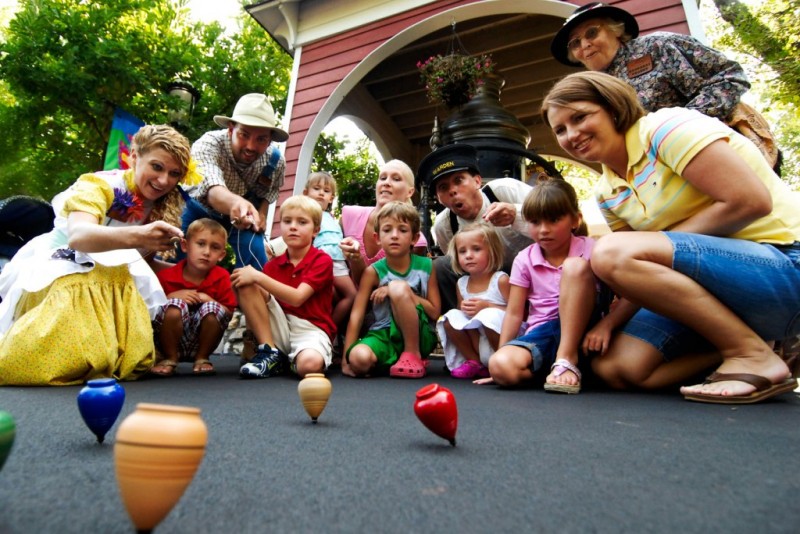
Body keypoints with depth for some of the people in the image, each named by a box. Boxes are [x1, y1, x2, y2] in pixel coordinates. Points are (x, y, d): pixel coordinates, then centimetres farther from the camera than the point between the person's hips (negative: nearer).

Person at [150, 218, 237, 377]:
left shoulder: (221, 277, -4)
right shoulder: (165, 276, -5)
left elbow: (228, 313, -5)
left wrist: (208, 299, -20)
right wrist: (171, 297, -17)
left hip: (201, 344, 1)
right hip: (170, 343, 0)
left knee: (212, 309, -28)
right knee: (174, 306, -28)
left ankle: (202, 358, -4)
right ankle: (169, 359, -6)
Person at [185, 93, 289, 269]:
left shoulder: (275, 160, -23)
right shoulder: (208, 144, -34)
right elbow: (213, 190, -55)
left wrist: (262, 211, -16)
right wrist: (235, 203, -77)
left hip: (247, 211, 1)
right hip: (201, 209, -1)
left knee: (255, 262, -20)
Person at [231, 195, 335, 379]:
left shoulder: (322, 260, -7)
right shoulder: (273, 265, 8)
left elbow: (297, 298, -20)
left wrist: (258, 277, -23)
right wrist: (248, 278, -20)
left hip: (311, 329, -4)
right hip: (280, 328, 5)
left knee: (309, 364, -38)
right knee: (246, 286, -13)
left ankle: (295, 358, 2)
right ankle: (270, 353, -11)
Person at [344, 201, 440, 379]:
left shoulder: (426, 266, -1)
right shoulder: (373, 271, -3)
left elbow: (434, 312, -4)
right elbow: (356, 314, -7)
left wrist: (401, 291, -15)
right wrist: (346, 357, -12)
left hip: (420, 337, 1)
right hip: (384, 336, 0)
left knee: (398, 287, -27)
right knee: (359, 358, -34)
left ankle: (413, 354, -11)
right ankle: (392, 361, -1)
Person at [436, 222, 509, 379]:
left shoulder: (501, 280, -11)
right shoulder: (462, 283, 5)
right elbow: (462, 313, 18)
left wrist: (487, 306, -21)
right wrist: (463, 309, -6)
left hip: (503, 336, -5)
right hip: (475, 337, 5)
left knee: (490, 316, -33)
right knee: (450, 318, -13)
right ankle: (474, 361, -1)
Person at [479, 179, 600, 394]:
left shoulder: (590, 249, -2)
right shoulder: (524, 260, 2)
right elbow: (514, 313, 1)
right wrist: (500, 358, -2)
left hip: (580, 329, 0)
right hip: (541, 333, 1)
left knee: (575, 266, -26)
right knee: (501, 367, -32)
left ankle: (566, 360, -23)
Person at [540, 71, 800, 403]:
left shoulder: (665, 127, -11)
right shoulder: (607, 194, 9)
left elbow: (751, 202, -20)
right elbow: (649, 278, 9)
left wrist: (659, 242, -13)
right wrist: (612, 321, -6)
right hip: (709, 287, 7)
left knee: (612, 252, -28)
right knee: (612, 367, -8)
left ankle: (754, 356, -13)